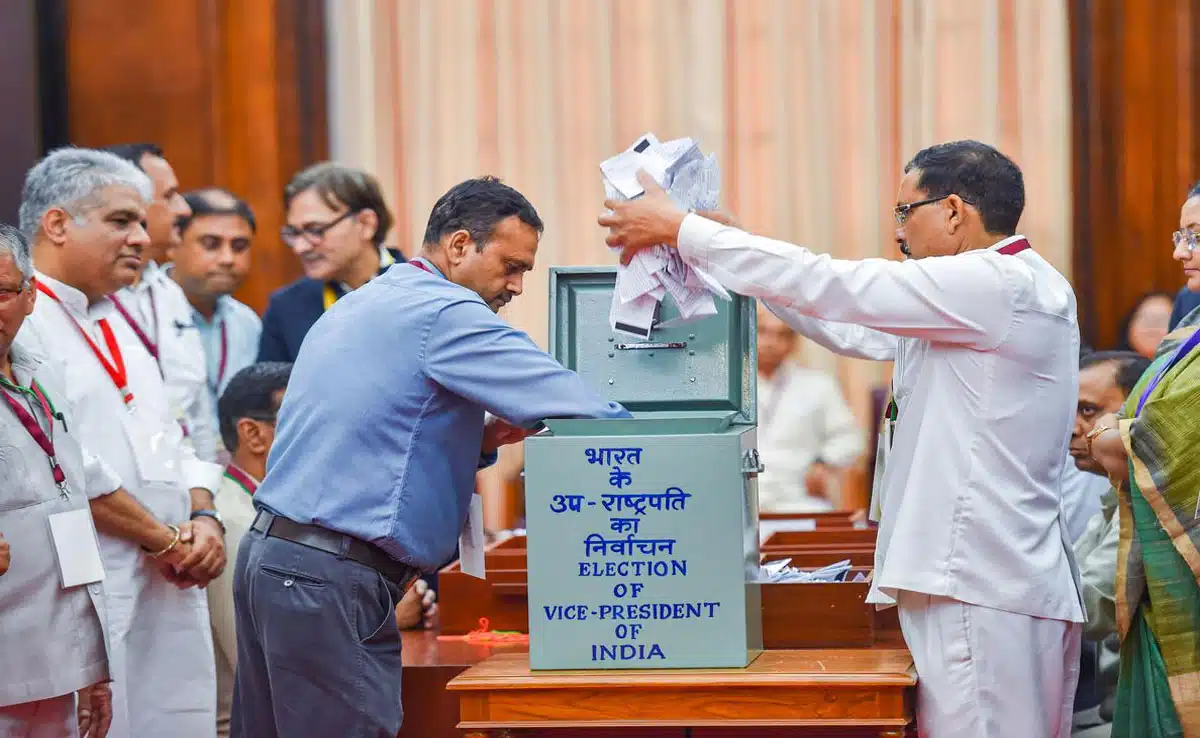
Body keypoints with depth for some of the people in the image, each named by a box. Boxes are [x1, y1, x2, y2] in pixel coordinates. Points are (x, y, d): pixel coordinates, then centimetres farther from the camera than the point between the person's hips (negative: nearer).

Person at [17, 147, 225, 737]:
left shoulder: (118, 323, 22)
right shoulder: (21, 323, -8)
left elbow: (171, 440, 23)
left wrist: (201, 518, 3)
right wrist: (161, 538, -11)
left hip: (168, 585, 8)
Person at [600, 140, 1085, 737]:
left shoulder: (997, 284, -12)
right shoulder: (1012, 287, 20)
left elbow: (829, 285, -12)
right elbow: (856, 330, 23)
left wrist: (680, 229, -5)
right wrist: (713, 250, 22)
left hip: (985, 593, -10)